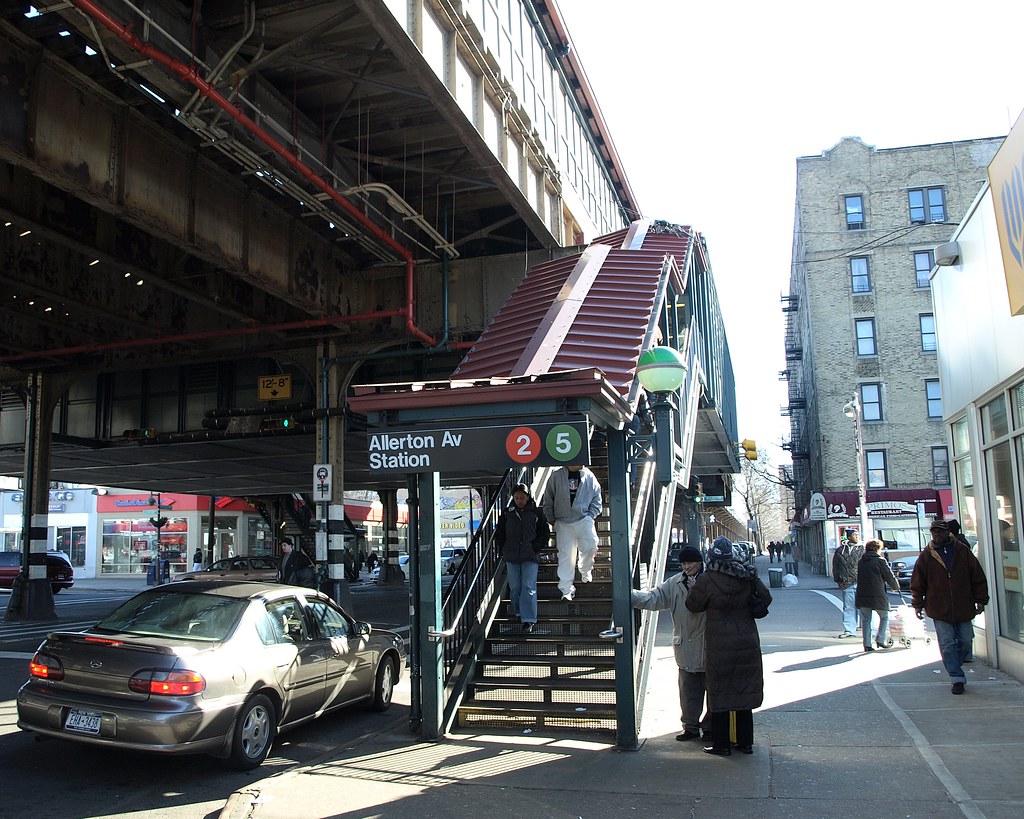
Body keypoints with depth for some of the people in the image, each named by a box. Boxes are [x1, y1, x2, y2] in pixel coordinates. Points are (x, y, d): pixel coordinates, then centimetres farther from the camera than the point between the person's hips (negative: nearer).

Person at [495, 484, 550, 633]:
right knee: (515, 587, 8)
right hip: (511, 557, 2)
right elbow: (499, 533, 12)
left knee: (529, 587, -10)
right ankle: (518, 612, 28)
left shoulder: (535, 513, 1)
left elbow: (545, 533, 7)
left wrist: (536, 547, -4)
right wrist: (503, 551, 3)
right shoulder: (507, 513, 6)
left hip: (530, 557, -2)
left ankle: (529, 620, -11)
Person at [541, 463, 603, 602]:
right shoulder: (556, 477, 0)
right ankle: (566, 589, 6)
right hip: (563, 523, 0)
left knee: (590, 547, -13)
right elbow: (548, 500, 7)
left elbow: (596, 498, 10)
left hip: (584, 520, 0)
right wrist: (551, 519, 4)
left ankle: (585, 572, 19)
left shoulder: (589, 476, 3)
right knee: (565, 554, -2)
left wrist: (590, 516, 1)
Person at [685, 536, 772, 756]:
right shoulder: (747, 576, -1)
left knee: (720, 693, 6)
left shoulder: (707, 580, -13)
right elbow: (766, 599, 5)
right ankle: (746, 742, 22)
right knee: (744, 691, 14)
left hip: (719, 645, -4)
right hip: (747, 643, 4)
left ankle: (721, 744, 12)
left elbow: (692, 604, -3)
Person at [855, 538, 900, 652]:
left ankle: (867, 644, 9)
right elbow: (890, 577, -2)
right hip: (877, 596, -5)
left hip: (862, 596, 5)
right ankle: (880, 639, 9)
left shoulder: (861, 561, 10)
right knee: (884, 617, 16)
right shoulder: (880, 561, -7)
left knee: (865, 620, 11)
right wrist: (896, 587, 18)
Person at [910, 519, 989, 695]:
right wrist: (917, 604, 3)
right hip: (940, 610, -1)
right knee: (947, 644, -3)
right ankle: (957, 679, 3)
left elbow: (978, 578, 7)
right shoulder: (926, 556, 1)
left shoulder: (962, 551, 3)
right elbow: (917, 583, 5)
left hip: (963, 608, 2)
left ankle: (954, 667, 33)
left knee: (966, 642, 8)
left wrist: (980, 600, 2)